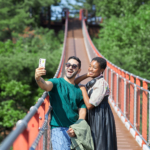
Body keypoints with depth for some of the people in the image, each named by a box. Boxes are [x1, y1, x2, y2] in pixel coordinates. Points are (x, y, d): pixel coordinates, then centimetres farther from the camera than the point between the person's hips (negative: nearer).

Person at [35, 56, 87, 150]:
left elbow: (82, 112, 8)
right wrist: (38, 79, -43)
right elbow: (46, 85, -19)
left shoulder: (80, 90, 15)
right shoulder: (57, 83, 4)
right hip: (59, 129, -4)